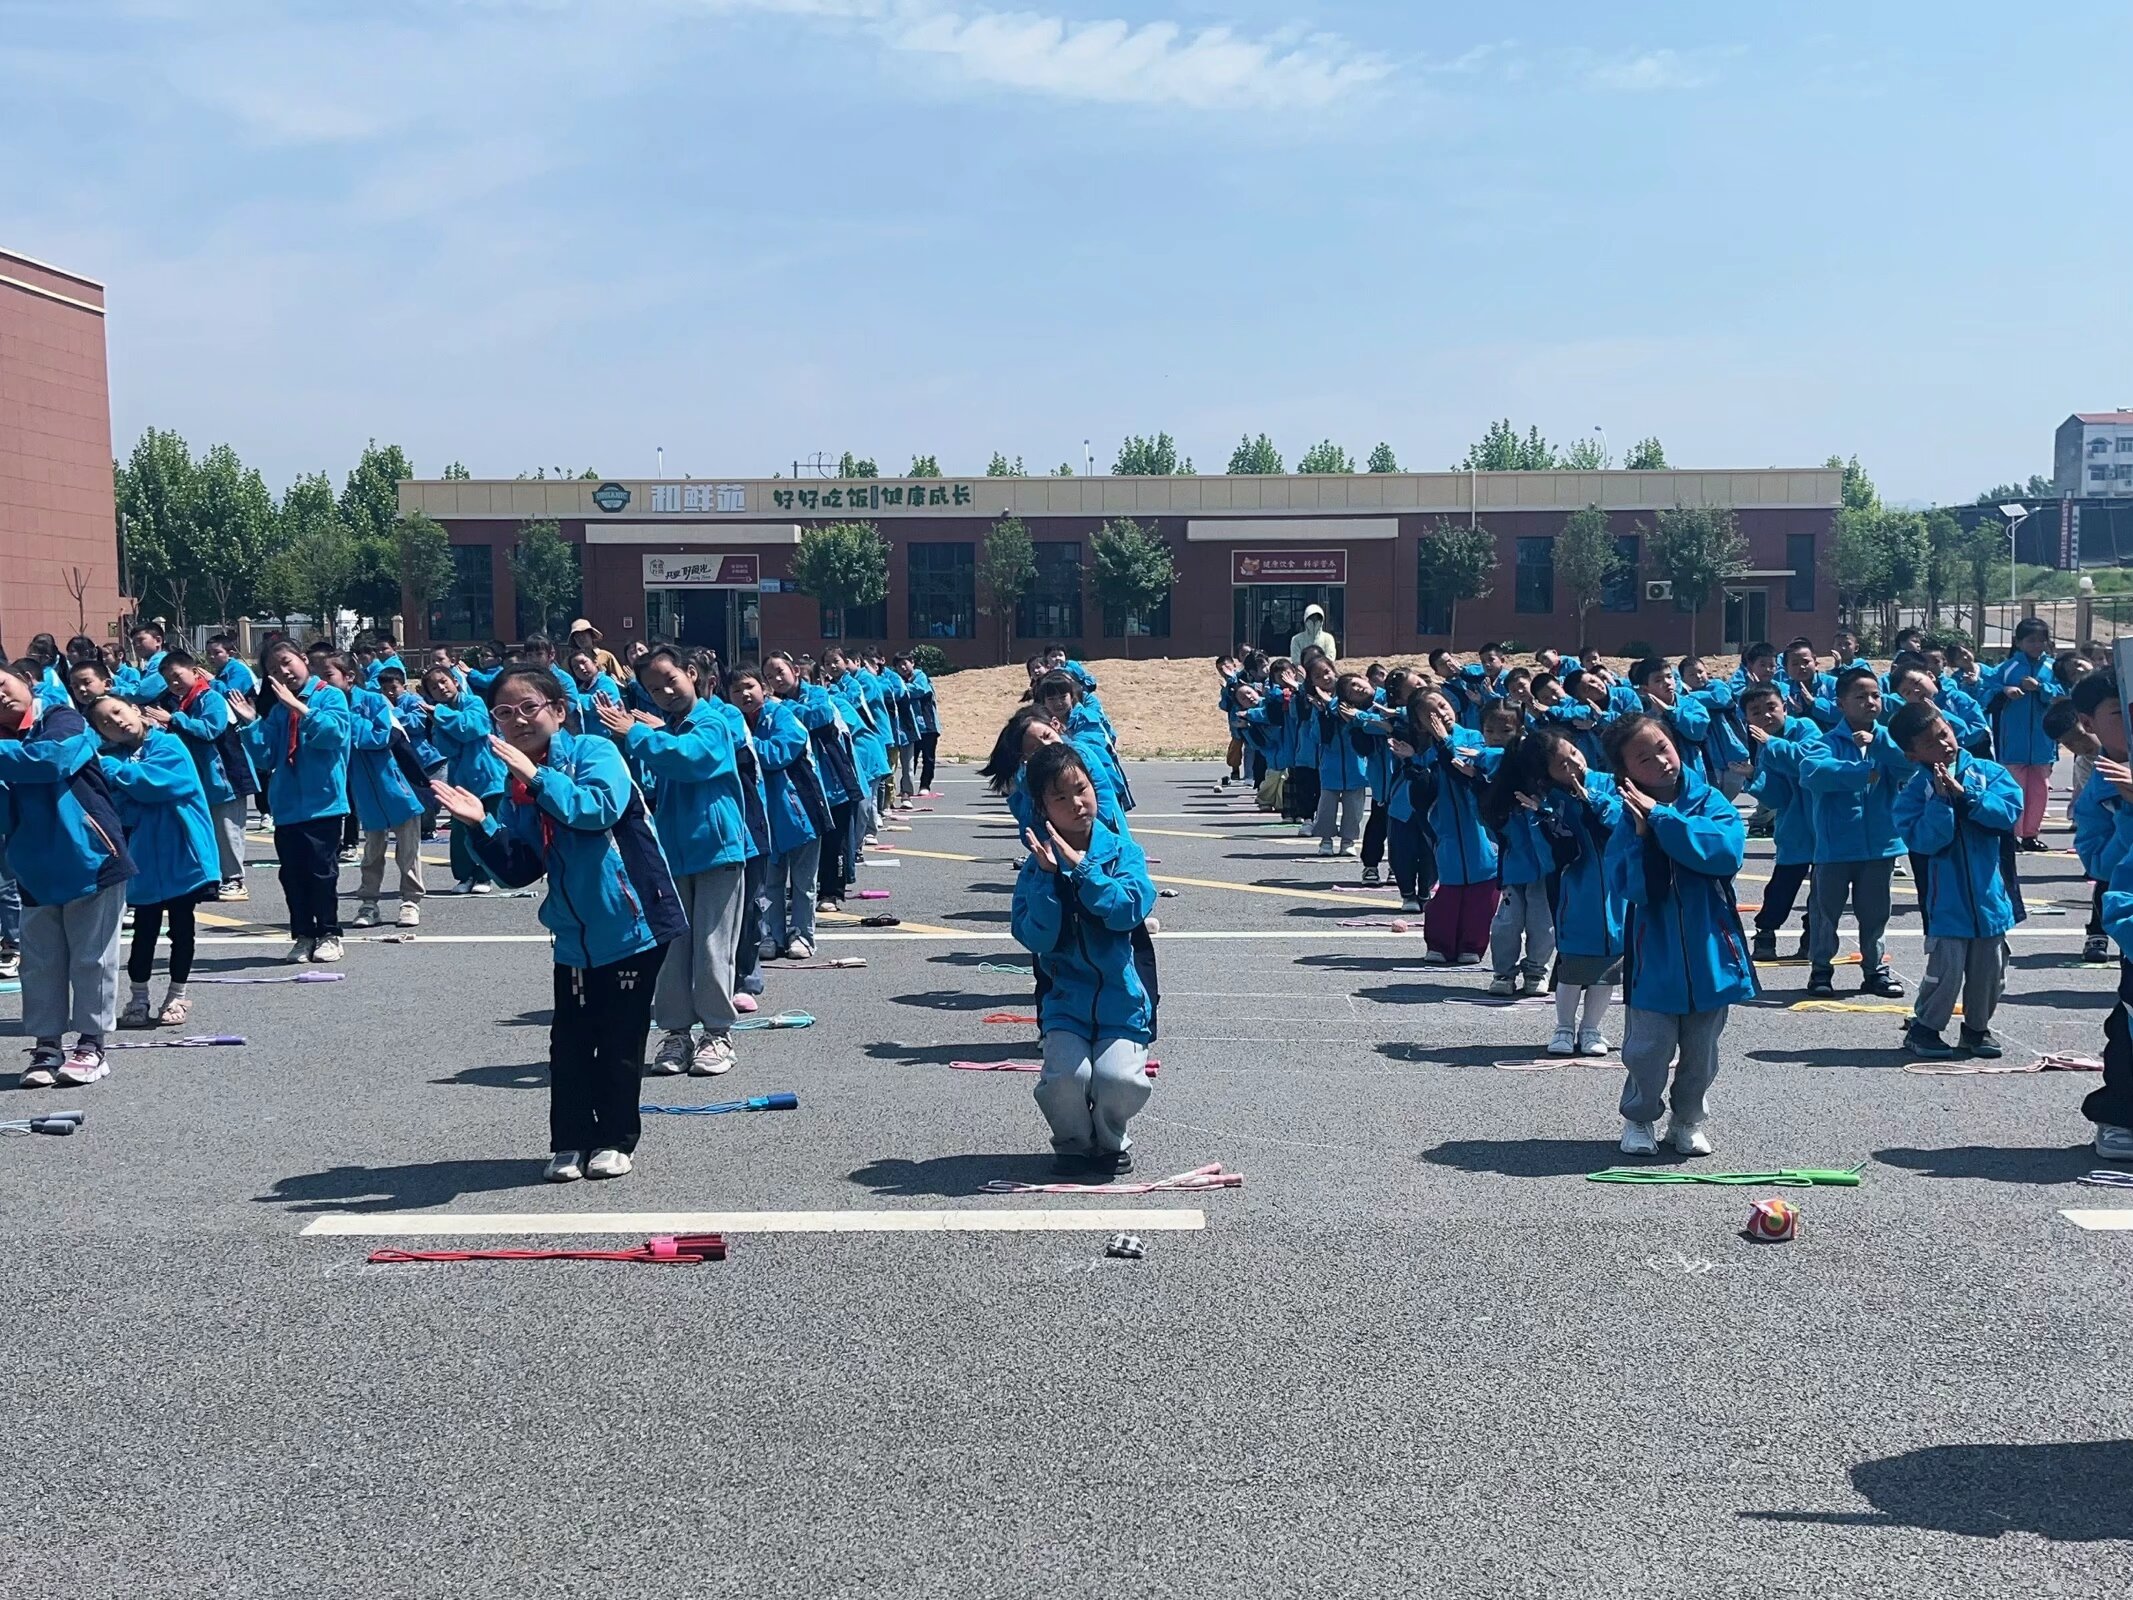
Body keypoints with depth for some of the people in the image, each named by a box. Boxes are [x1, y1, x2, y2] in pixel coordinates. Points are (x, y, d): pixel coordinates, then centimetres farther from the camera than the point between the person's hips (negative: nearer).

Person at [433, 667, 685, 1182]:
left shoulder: (594, 751, -10)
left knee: (620, 1040, 5)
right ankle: (570, 1142, 17)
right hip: (575, 933, 5)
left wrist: (537, 776, -34)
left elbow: (600, 808, -31)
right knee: (570, 1041, 5)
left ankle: (614, 1140, 19)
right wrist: (481, 826, -6)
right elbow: (518, 870, 8)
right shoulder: (518, 790, 8)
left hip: (632, 922, -5)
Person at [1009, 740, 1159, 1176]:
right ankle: (1072, 1141, 10)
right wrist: (1049, 875, -19)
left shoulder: (1123, 852, -1)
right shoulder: (1036, 868, 0)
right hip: (1066, 999, 0)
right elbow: (1036, 938, -10)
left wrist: (1080, 866, -20)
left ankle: (1111, 1141, 12)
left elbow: (1128, 910, -18)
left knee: (1120, 1077, -23)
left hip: (1122, 998, 0)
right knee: (1066, 1075, -25)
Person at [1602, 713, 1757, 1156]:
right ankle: (1639, 1118, 25)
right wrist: (1641, 835, -25)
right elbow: (1630, 888, -14)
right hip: (1656, 956, -1)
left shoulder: (1709, 801, -4)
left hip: (1708, 950, 1)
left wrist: (1662, 816, -22)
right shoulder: (1628, 821, -5)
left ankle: (1689, 1119, 33)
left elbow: (1728, 851, -23)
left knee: (1701, 1049, 13)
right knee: (1649, 1047, 1)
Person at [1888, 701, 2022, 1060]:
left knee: (1990, 968, 13)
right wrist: (1941, 800, -21)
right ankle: (1924, 1027, 11)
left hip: (1989, 892, 3)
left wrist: (1964, 794, -15)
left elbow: (2010, 811, -11)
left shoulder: (1987, 772, 1)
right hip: (1947, 898, -3)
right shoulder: (1915, 790, -6)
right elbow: (1923, 841, -16)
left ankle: (1978, 1027, 31)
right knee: (1947, 966, -8)